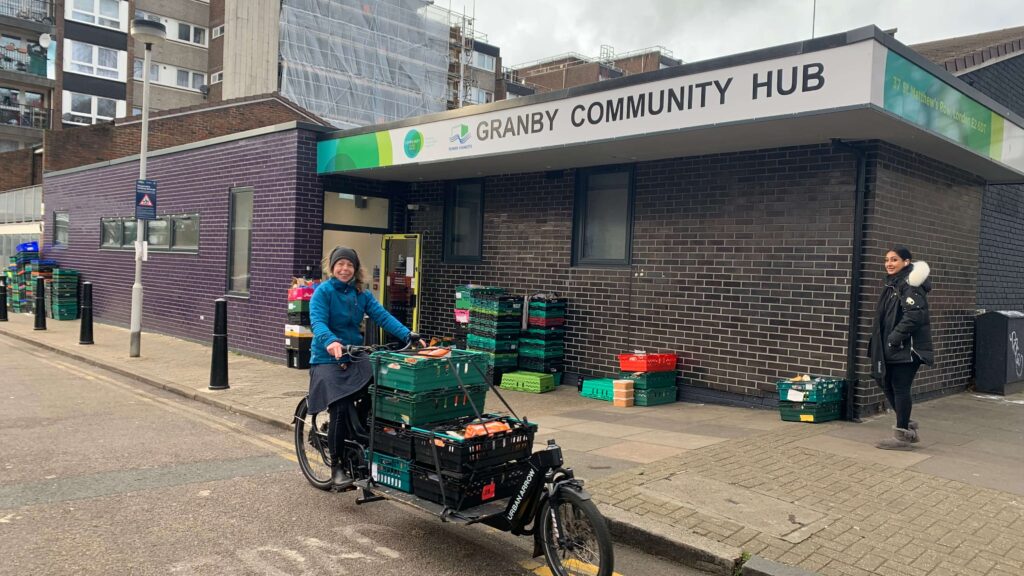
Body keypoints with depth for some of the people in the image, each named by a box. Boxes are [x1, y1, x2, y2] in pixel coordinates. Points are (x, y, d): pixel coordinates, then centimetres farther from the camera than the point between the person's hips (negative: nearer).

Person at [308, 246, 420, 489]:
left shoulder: (361, 294, 8)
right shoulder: (322, 291, -6)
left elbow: (382, 316, -3)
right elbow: (318, 322, -21)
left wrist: (407, 334, -19)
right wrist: (330, 341, -43)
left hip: (355, 358, 4)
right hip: (327, 359, -4)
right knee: (340, 408, -23)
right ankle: (336, 467, -5)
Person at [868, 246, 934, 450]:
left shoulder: (910, 285, -15)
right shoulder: (892, 284, 15)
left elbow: (914, 315, -25)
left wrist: (894, 338, -22)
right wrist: (885, 342, 14)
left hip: (907, 348, -9)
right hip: (893, 348, 10)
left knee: (900, 388, -2)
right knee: (887, 384, 14)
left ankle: (902, 435, 9)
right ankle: (907, 427, 28)